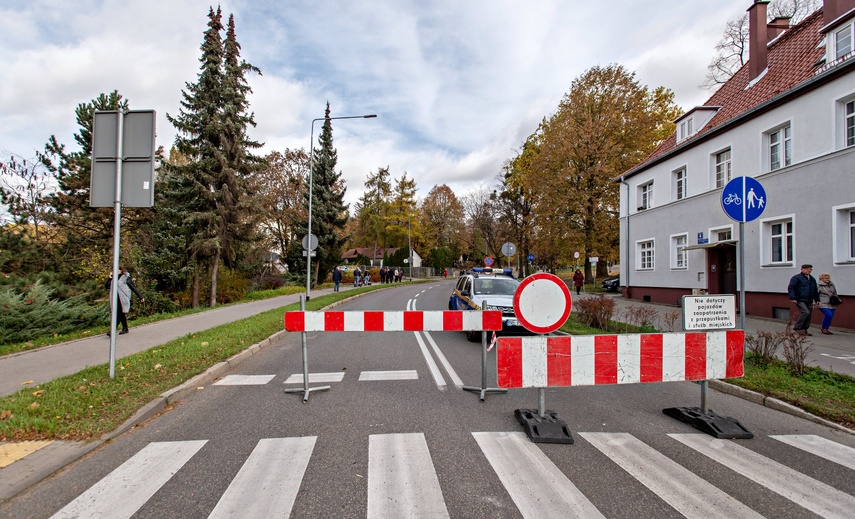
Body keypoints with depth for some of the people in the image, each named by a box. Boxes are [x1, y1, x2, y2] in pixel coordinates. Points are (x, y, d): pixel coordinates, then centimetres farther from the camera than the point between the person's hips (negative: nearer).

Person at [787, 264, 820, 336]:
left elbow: (815, 290, 29)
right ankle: (797, 327, -11)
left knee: (808, 316, 6)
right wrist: (793, 298, -17)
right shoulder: (796, 278, -5)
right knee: (805, 312, -21)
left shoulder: (812, 279, 20)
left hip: (809, 301, 8)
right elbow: (790, 288, -11)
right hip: (800, 300, -8)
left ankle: (804, 330, 15)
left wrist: (817, 300, 23)